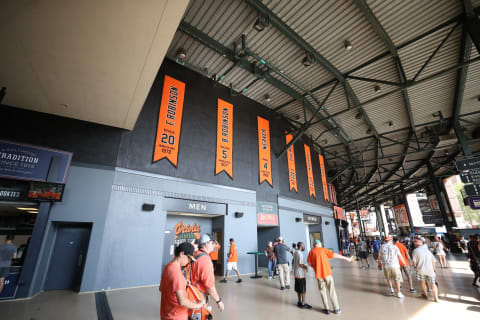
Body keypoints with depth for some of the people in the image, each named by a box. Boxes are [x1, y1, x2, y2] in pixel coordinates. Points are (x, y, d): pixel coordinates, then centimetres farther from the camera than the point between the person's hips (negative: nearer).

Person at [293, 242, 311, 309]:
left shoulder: (295, 252, 8)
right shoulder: (300, 254, -21)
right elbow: (301, 264, -25)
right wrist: (306, 267, -8)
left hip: (296, 274, 9)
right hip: (301, 274, -9)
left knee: (298, 289, 17)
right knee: (303, 290, 4)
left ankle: (299, 302, 27)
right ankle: (303, 304, 13)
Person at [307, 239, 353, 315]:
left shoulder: (311, 252, 3)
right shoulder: (323, 250, -2)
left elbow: (309, 263, 3)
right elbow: (335, 255, -3)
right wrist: (346, 258, 4)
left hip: (319, 275, 1)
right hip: (327, 273, -1)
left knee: (323, 291, 15)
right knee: (332, 291, 12)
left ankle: (326, 309, 17)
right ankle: (336, 309, 19)